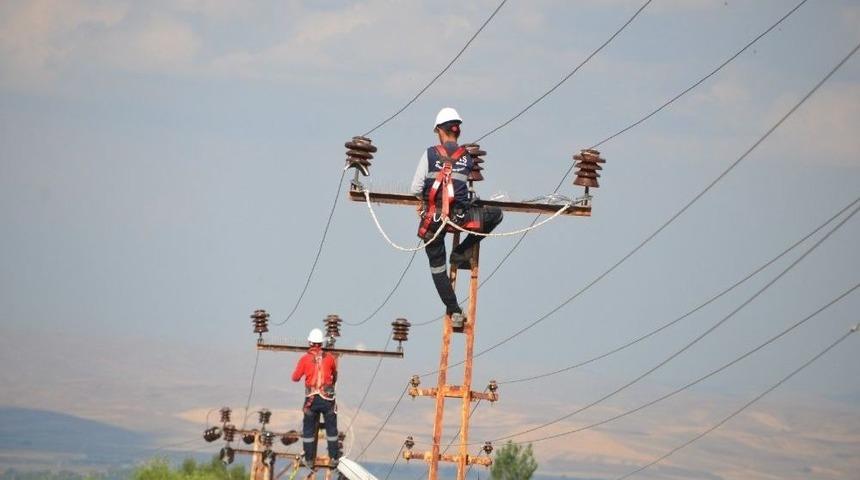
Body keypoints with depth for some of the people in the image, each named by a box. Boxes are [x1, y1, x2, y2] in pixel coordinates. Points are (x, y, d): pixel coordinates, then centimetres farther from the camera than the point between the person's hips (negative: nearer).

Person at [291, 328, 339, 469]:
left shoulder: (305, 359, -8)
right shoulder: (330, 358, -3)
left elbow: (295, 378, -1)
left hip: (311, 399, 0)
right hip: (328, 398, 1)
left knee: (308, 430, 11)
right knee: (331, 429, 12)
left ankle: (309, 460, 13)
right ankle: (333, 458, 13)